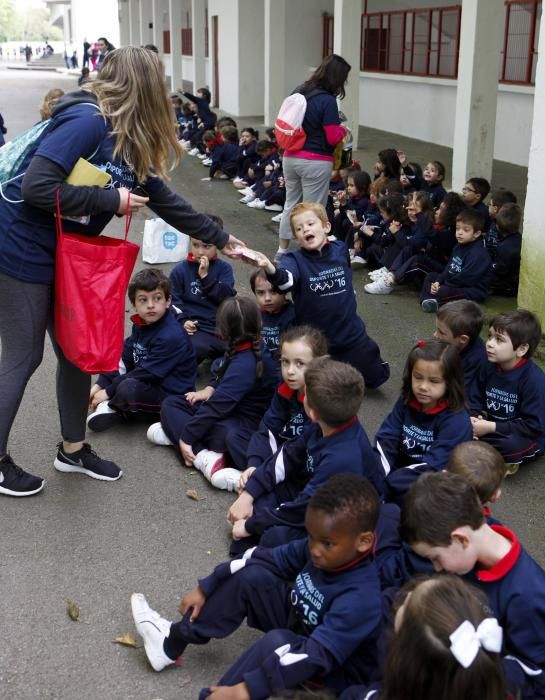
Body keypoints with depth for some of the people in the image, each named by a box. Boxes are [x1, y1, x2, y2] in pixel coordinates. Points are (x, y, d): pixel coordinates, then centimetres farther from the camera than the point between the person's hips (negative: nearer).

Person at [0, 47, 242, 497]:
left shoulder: (129, 142, 6)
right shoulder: (86, 121, -23)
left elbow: (163, 200, 13)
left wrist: (222, 240, 18)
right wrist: (111, 200, -21)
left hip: (66, 254, 9)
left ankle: (73, 447, 31)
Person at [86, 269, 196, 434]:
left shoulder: (171, 336, -27)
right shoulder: (141, 323, 0)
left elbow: (147, 374, -24)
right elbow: (125, 356, 5)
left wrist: (108, 392, -17)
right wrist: (100, 384, -5)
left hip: (172, 394, -9)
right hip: (147, 381, 9)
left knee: (128, 388, -34)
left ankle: (115, 408, -2)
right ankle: (116, 405, -6)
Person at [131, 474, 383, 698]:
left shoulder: (363, 598, -34)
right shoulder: (320, 548, -13)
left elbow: (317, 656, -40)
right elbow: (268, 558, -1)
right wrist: (205, 588, 2)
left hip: (334, 674, -7)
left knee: (277, 641, -37)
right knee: (251, 575, -8)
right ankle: (173, 641, 3)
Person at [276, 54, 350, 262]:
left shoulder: (298, 92, 6)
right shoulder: (327, 100, -17)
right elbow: (333, 137, -15)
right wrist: (342, 129, 4)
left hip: (291, 157, 7)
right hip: (315, 162, -7)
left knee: (290, 204, 17)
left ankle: (282, 250, 25)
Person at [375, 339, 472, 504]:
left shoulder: (457, 421, -20)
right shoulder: (406, 401, 0)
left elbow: (435, 465, -25)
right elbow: (386, 439, -6)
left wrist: (386, 481, -28)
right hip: (404, 469, 6)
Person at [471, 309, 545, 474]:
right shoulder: (490, 367, -4)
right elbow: (479, 400, 3)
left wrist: (491, 427, -26)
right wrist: (474, 419, -19)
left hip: (528, 438, -6)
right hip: (492, 429, 7)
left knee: (511, 445, -38)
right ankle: (500, 457, -11)